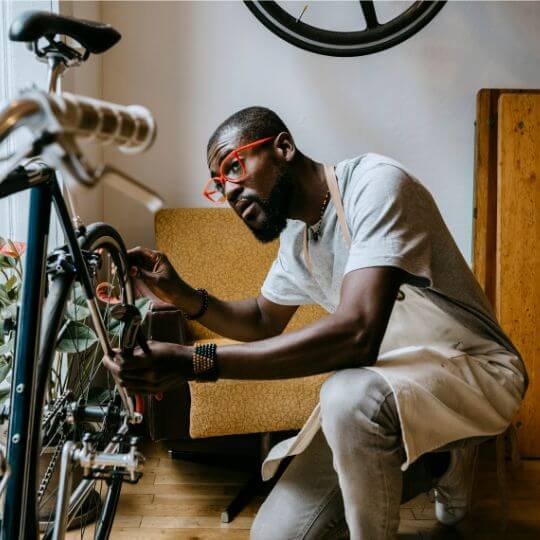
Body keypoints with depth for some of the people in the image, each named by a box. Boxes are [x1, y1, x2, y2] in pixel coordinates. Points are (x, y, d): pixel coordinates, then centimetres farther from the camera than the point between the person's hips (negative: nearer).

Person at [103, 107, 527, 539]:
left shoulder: (375, 183, -22)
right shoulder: (295, 237, 5)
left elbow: (356, 333, -34)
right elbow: (264, 322, 20)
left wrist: (194, 363, -35)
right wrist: (182, 296, 0)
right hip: (385, 381, 8)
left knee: (350, 394, -39)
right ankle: (438, 464, 17)